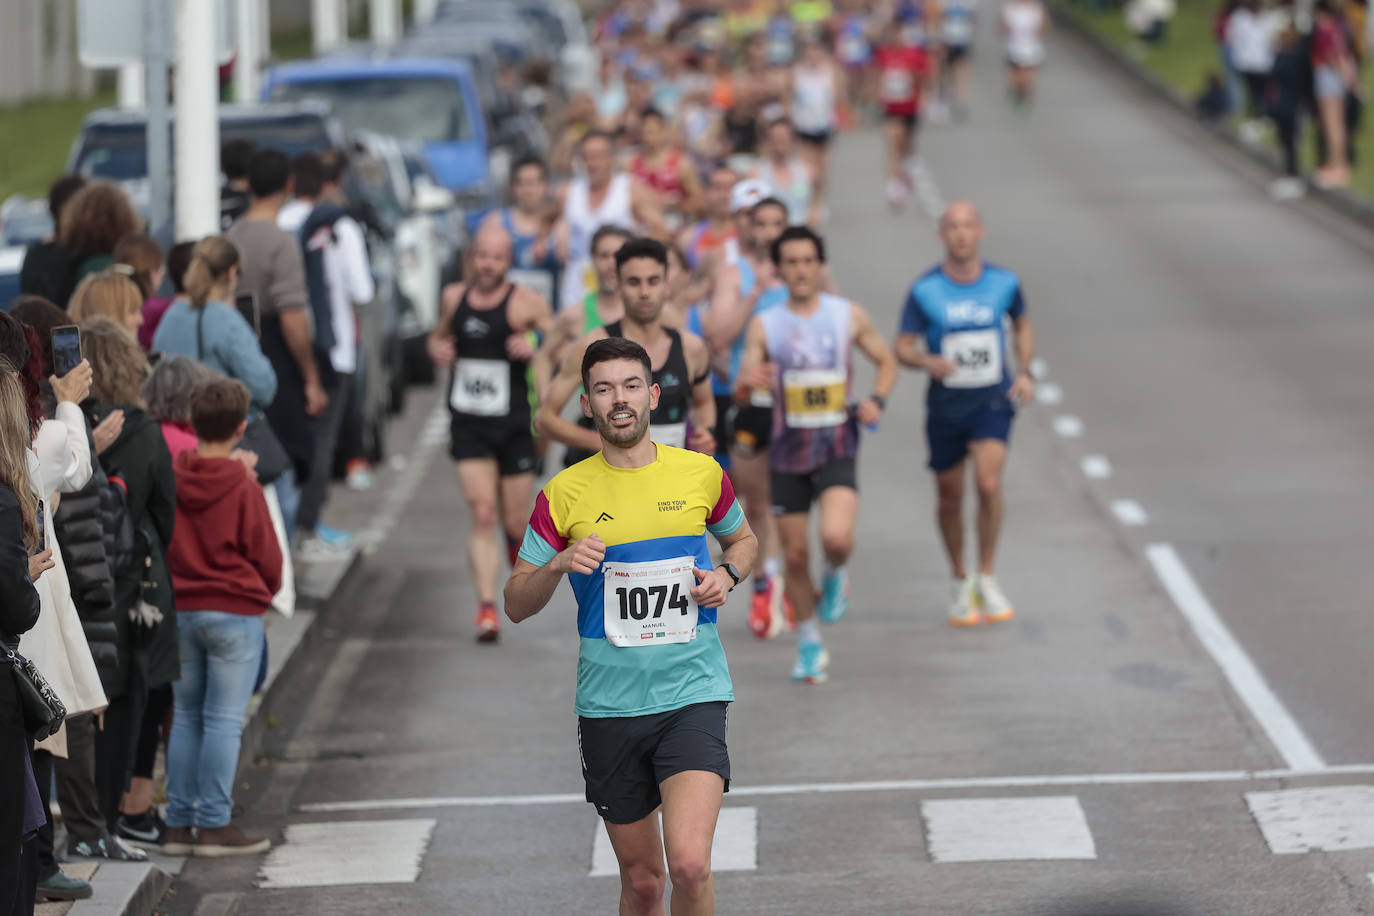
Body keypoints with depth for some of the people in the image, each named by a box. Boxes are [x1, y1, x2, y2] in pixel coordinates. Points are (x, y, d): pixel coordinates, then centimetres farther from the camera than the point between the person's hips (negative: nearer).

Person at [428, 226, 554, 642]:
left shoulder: (528, 304, -6)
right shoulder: (454, 298, 7)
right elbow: (440, 334, 27)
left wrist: (536, 349, -25)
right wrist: (438, 348, 4)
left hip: (515, 425, -2)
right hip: (469, 425, 2)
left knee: (514, 523, 7)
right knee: (482, 515, -13)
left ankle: (522, 554, 44)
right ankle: (487, 607, -16)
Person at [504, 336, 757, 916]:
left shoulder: (701, 474, 3)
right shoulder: (564, 494, 1)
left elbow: (741, 539, 23)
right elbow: (516, 605, 4)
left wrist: (727, 575, 1)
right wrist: (557, 566, -16)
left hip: (693, 695, -1)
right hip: (608, 709, 1)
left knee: (689, 864, -20)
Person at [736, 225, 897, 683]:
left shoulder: (849, 316, 0)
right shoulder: (764, 325, 0)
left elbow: (886, 361, 14)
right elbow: (741, 395, -3)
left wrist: (877, 400, -5)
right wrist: (748, 383, -27)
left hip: (837, 448, -1)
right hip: (787, 451, 2)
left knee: (836, 537, -25)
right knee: (795, 554, 6)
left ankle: (836, 575, 12)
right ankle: (809, 642, 26)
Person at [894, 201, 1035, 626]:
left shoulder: (1004, 283, -3)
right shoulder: (924, 290, -7)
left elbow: (1023, 326, 17)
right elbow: (902, 347, -3)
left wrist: (1025, 372, 2)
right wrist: (928, 361, -25)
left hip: (993, 402, -1)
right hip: (945, 406, 1)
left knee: (989, 483, -21)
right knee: (949, 497, 10)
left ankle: (987, 578, -4)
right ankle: (960, 581, 33)